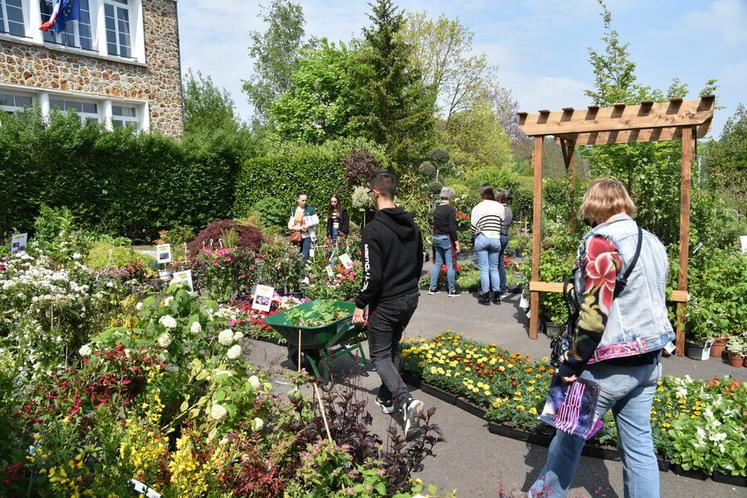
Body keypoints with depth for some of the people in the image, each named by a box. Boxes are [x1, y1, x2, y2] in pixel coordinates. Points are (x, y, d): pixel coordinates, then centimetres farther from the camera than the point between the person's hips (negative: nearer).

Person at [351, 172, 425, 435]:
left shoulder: (373, 229, -21)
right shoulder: (412, 224, 4)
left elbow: (372, 275, -23)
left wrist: (360, 304, -11)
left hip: (385, 303, -7)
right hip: (410, 299, 7)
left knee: (380, 355, 5)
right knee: (393, 347, 23)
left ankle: (405, 400, -13)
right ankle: (387, 397, 34)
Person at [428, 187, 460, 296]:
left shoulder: (436, 210, 7)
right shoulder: (450, 210, -13)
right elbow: (452, 228, -16)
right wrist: (457, 243, -12)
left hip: (436, 238, 7)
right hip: (446, 238, -7)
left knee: (437, 263, 14)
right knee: (451, 265, 1)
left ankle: (432, 288, 15)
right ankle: (452, 290, 6)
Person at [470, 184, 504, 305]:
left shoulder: (477, 208, -5)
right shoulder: (500, 206, 3)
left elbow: (473, 228, -3)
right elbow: (502, 225, 6)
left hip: (481, 239, -3)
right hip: (496, 239, 3)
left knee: (484, 269, 2)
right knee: (494, 268, 11)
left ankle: (485, 296, 3)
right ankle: (497, 295, 12)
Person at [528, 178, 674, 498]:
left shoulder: (601, 242, -16)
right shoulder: (653, 243, 9)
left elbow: (595, 312, -21)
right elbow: (651, 299, 16)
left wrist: (571, 364, -13)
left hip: (611, 364, -7)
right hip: (648, 361, 7)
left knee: (571, 433, 12)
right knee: (639, 444, 15)